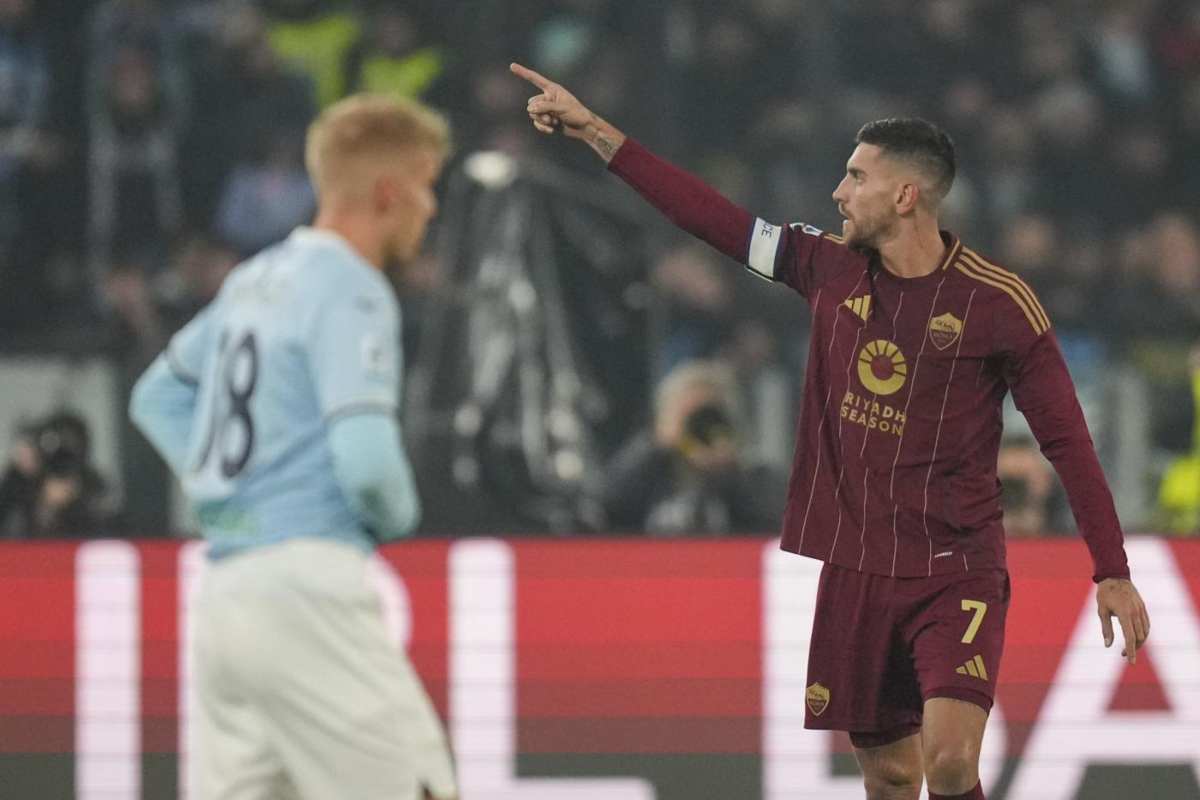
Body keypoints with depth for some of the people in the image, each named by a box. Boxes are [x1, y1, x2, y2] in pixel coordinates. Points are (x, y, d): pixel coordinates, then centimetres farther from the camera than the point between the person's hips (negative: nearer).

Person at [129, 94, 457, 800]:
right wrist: (398, 517, 0)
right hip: (307, 583, -9)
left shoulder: (256, 280, 16)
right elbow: (367, 460, -21)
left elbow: (158, 397, 28)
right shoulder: (350, 291, -10)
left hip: (225, 590, 9)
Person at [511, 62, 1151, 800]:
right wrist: (593, 130, 10)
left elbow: (1068, 441, -6)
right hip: (856, 572, 5)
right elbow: (714, 217, 10)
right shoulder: (832, 267, 4)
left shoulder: (1000, 305, -10)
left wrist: (1113, 572, -7)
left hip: (957, 575, -5)